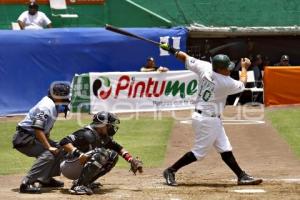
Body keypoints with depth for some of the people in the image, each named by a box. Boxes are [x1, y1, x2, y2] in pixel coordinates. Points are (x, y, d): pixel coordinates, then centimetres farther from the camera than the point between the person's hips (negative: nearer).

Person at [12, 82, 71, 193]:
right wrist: (49, 147, -26)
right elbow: (38, 129, -30)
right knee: (48, 154, -26)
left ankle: (45, 179, 20)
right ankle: (26, 184, -28)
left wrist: (49, 143, 6)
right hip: (24, 138, -11)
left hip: (34, 137, 11)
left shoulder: (54, 106, 9)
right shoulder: (47, 106, -22)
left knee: (58, 150, 13)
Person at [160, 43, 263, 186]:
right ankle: (171, 171, 6)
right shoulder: (227, 83, -21)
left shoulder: (205, 68, -7)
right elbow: (242, 84, 1)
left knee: (225, 150, 11)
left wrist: (173, 50, 20)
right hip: (207, 120, -9)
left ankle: (242, 176, 15)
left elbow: (185, 58, 3)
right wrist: (244, 68, 17)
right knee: (199, 152, -1)